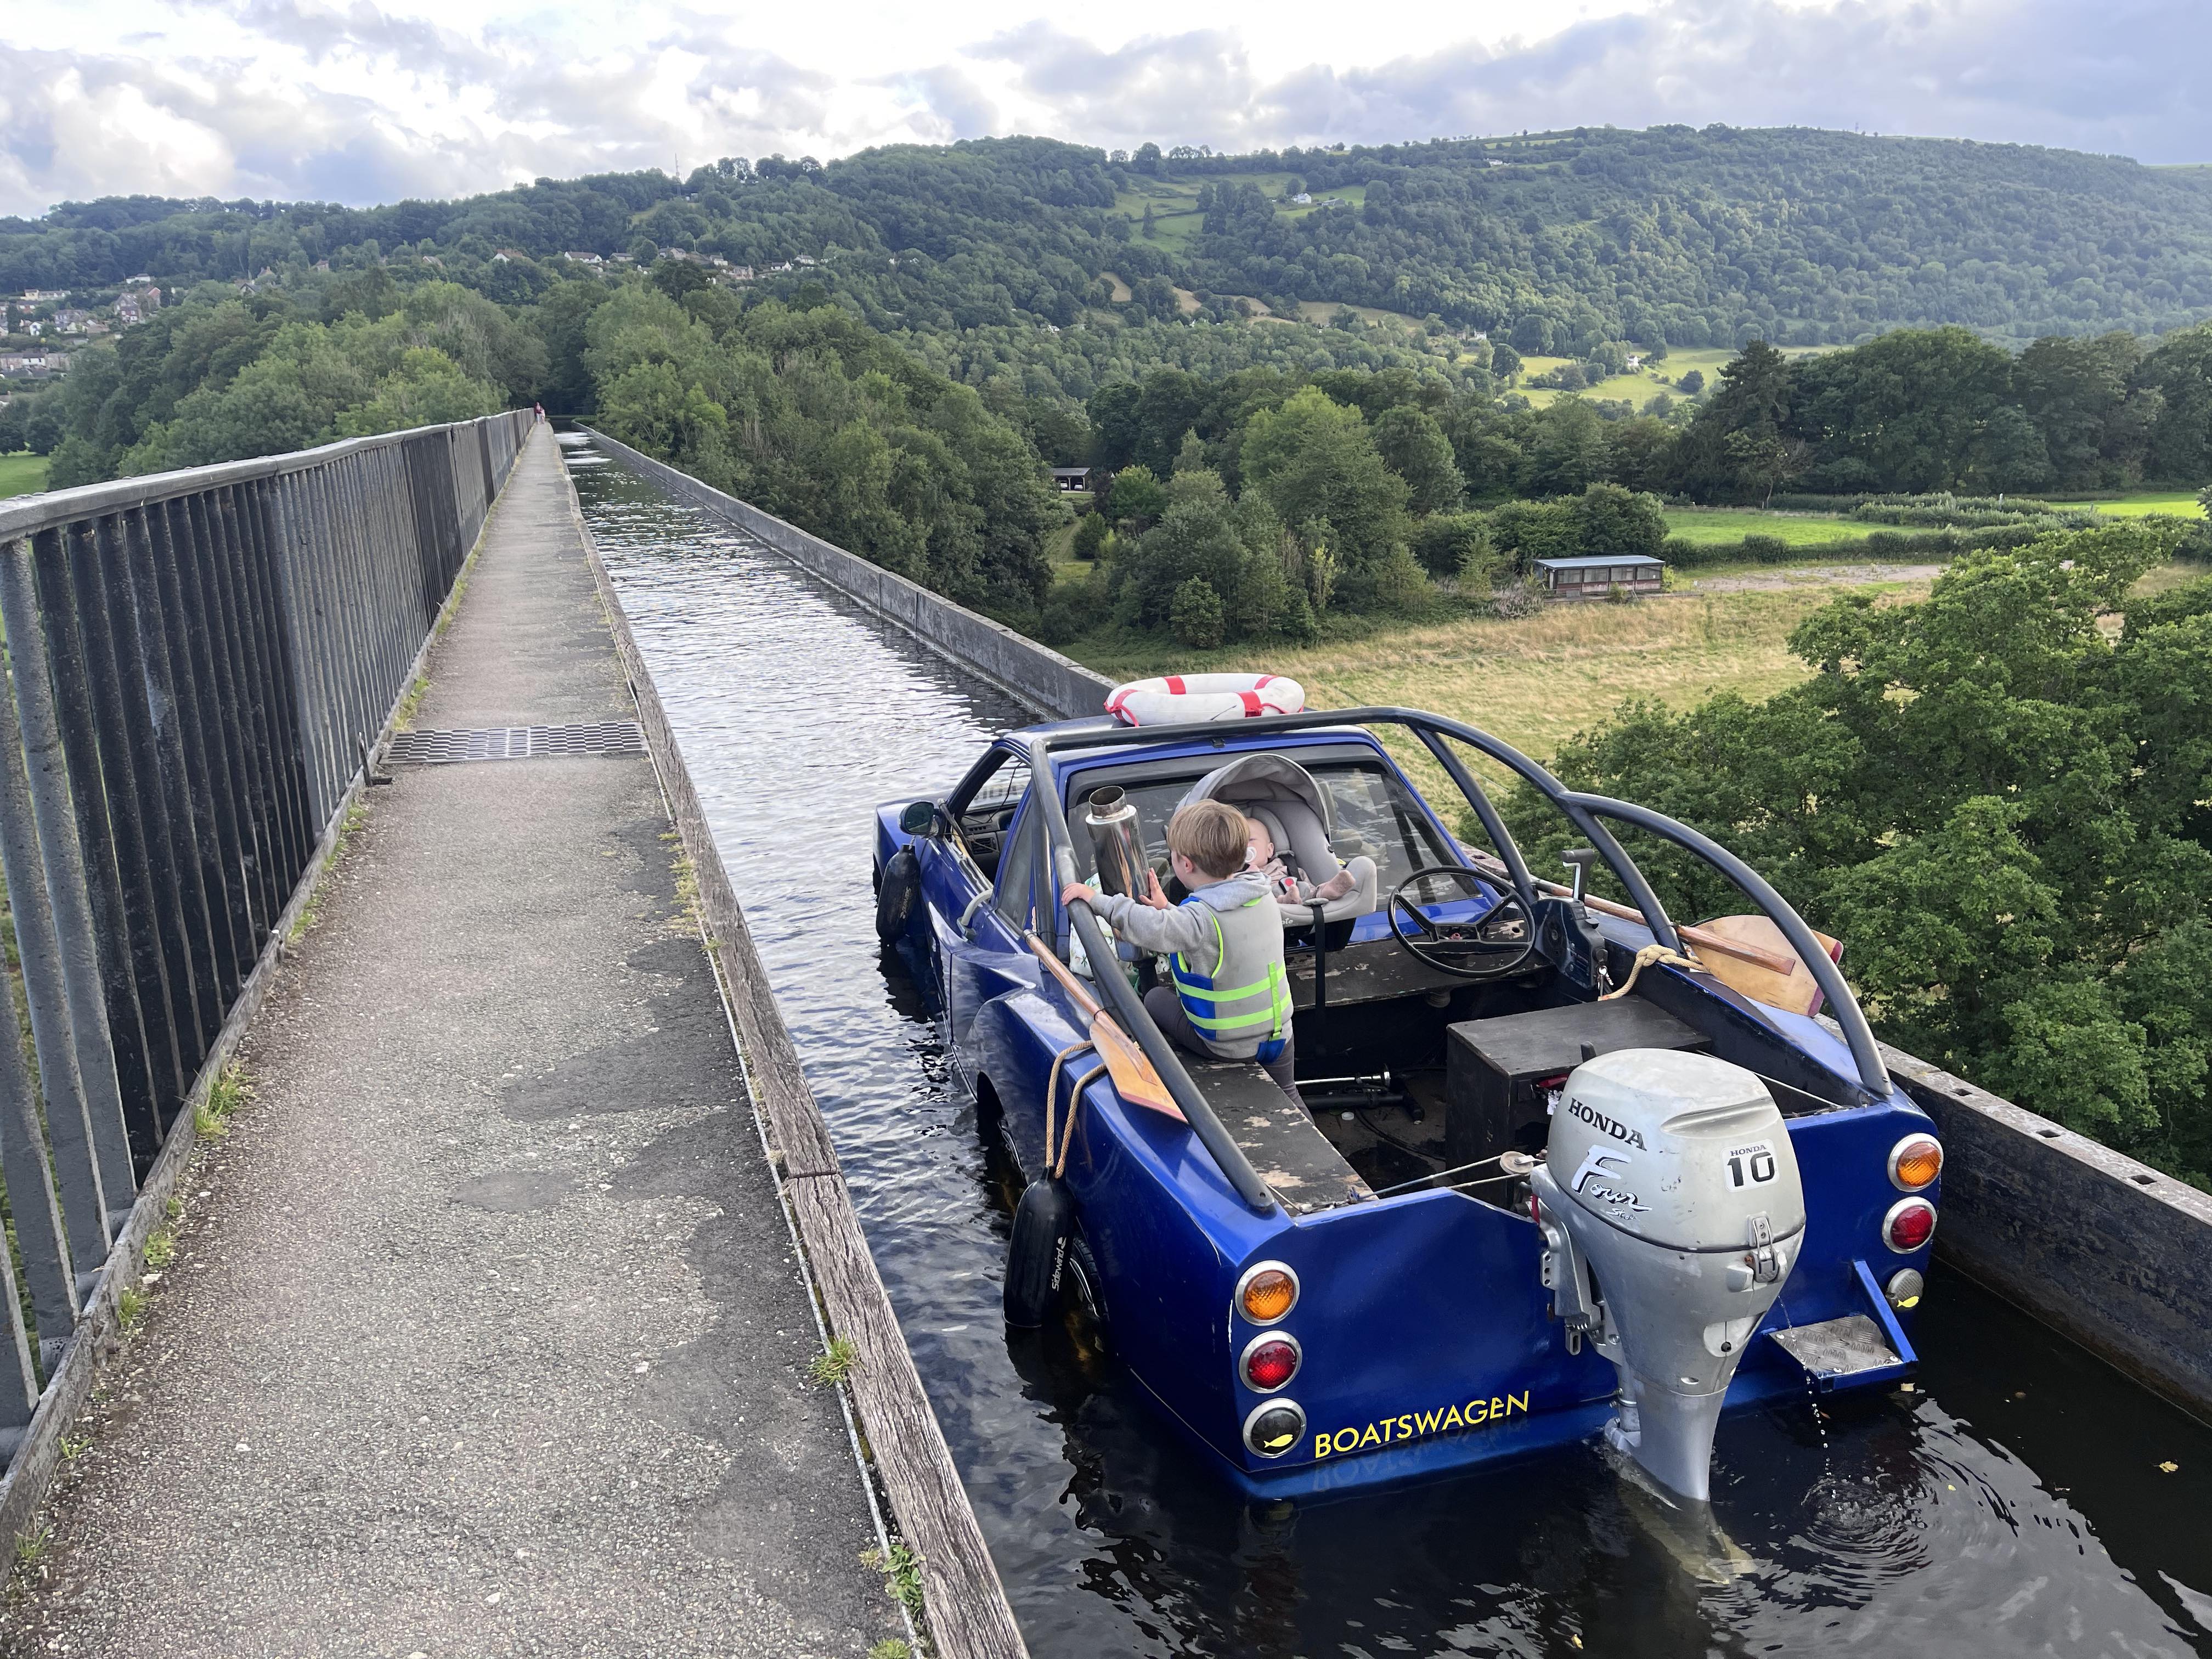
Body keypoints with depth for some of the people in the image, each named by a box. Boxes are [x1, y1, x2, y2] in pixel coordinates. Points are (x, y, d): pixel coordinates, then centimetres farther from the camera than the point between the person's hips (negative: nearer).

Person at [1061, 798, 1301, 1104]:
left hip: (1228, 1045, -6)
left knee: (1156, 998, 18)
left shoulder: (1202, 917, -27)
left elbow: (1149, 928, -39)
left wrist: (1096, 898, -29)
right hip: (1280, 1036, 6)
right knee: (1286, 1095, 32)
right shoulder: (1262, 897, -2)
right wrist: (1167, 910, 14)